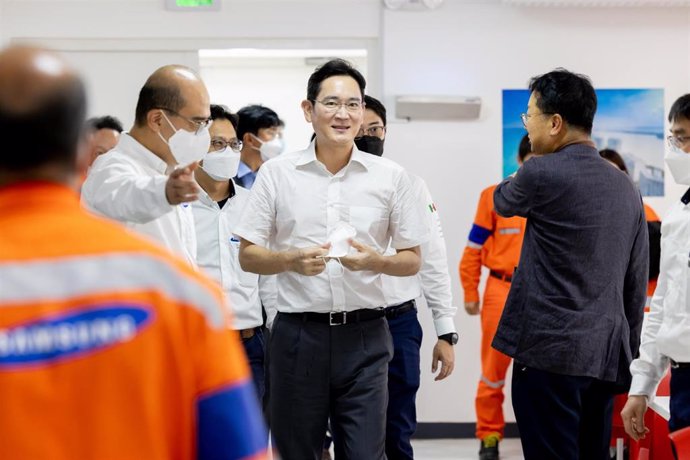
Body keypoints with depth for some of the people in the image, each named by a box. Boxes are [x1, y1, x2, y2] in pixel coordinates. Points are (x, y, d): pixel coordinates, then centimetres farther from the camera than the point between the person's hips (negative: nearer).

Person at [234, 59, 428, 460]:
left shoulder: (391, 177, 3)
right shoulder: (276, 174, 2)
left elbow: (413, 259, 8)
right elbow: (248, 256, 5)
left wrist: (376, 261, -13)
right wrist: (292, 260, -15)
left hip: (364, 335, 0)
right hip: (298, 334, 0)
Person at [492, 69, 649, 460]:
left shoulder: (542, 173, -11)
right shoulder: (626, 186, 10)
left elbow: (504, 203, 12)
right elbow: (637, 282, 12)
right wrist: (627, 350, 19)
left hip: (551, 354, -7)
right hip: (607, 357, 7)